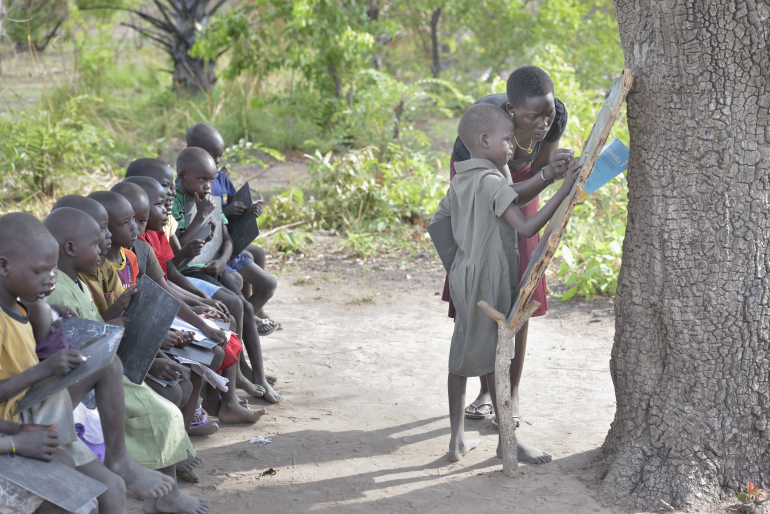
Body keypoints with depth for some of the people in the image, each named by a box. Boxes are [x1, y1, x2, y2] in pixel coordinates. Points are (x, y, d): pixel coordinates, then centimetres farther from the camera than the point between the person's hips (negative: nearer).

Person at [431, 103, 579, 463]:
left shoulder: (460, 182, 9)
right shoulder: (492, 181, -18)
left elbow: (438, 219, 20)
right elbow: (527, 227, -24)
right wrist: (563, 192, -24)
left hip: (463, 275, 8)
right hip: (489, 281, -8)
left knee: (462, 353, 10)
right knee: (497, 358, 1)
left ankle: (457, 440, 15)